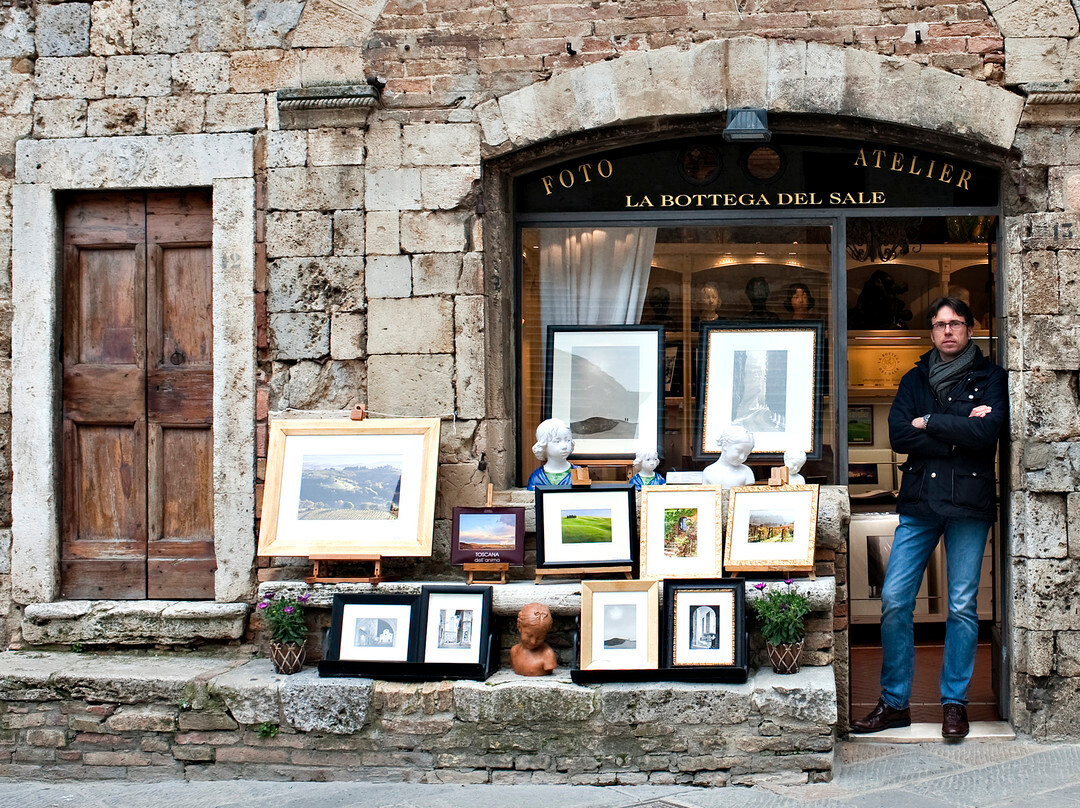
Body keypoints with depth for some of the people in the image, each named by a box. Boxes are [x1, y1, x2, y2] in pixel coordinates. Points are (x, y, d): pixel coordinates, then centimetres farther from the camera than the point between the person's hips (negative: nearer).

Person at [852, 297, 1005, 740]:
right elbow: (898, 435, -1)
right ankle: (894, 702, 8)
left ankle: (954, 702, 12)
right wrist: (959, 431, -8)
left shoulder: (989, 378, 6)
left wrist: (929, 424, -4)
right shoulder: (914, 380, 14)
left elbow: (987, 432, -12)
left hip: (969, 502, -2)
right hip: (919, 502, 3)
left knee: (962, 605, 0)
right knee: (894, 602, -2)